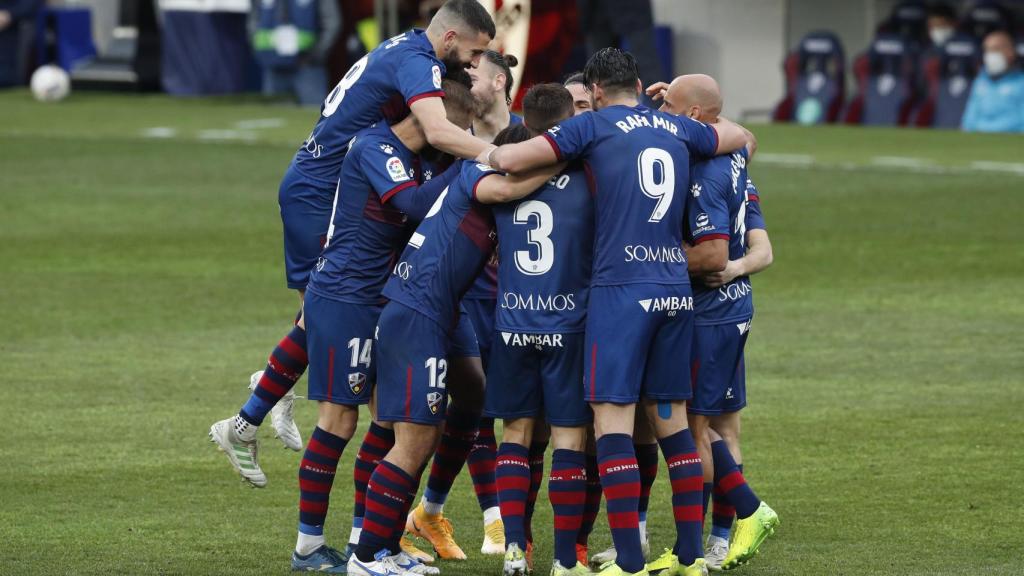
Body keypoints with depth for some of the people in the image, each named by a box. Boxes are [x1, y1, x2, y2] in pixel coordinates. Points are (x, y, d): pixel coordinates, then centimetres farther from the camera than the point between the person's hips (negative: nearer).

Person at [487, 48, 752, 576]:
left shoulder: (593, 126, -1)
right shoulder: (676, 128, 14)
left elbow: (511, 160, -8)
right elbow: (738, 136, 34)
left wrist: (491, 152, 14)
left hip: (621, 289, -6)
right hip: (676, 289, 6)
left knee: (612, 420, -5)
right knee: (672, 420, 14)